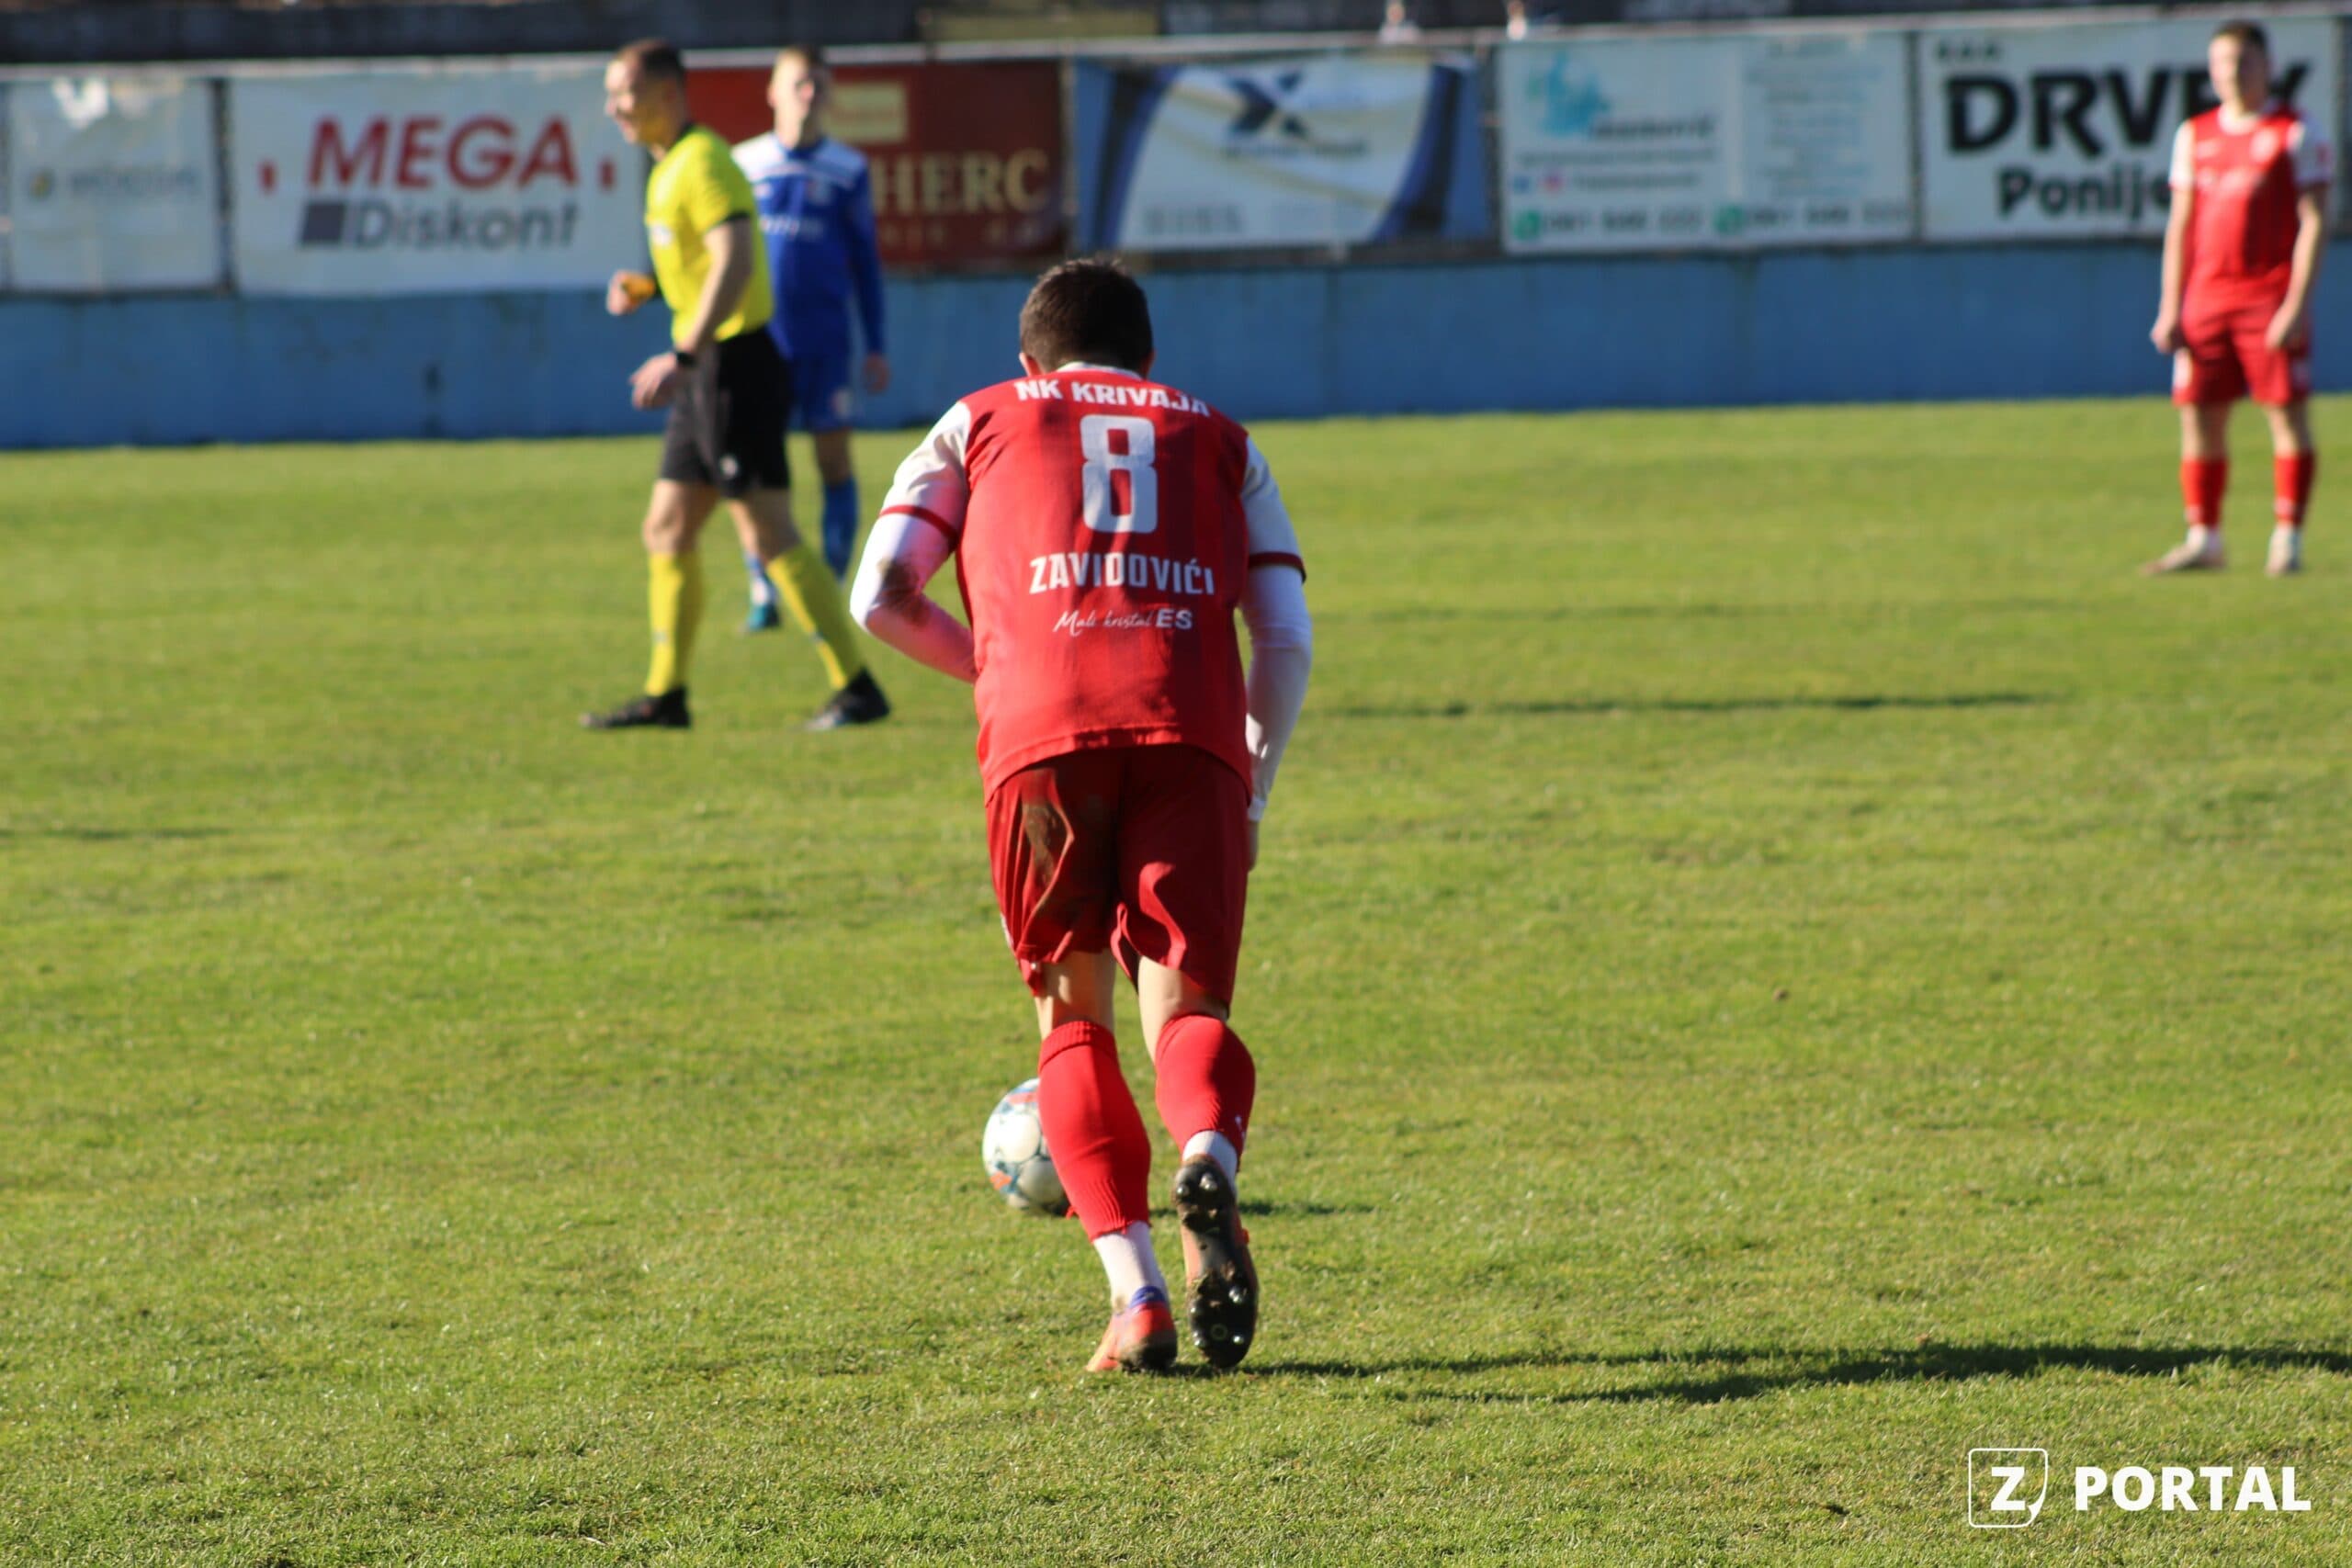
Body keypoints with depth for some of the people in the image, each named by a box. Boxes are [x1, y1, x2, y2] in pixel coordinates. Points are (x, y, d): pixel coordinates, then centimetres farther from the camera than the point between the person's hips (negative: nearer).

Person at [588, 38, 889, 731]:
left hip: (735, 364, -10)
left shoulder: (702, 163, -14)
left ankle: (857, 687, -9)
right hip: (709, 375, 10)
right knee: (666, 531, 12)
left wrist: (682, 356, -31)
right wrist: (645, 286, 10)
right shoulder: (671, 167, 17)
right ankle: (665, 695, 17)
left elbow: (735, 262, -26)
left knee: (769, 533, -10)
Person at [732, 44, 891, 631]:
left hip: (823, 341, -1)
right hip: (757, 338, 1)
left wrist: (876, 347, 5)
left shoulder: (848, 170, 4)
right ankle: (762, 595, 10)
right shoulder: (744, 164, 5)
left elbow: (865, 262, 9)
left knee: (833, 461, -2)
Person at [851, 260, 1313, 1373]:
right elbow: (1286, 640, 16)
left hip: (1042, 737, 0)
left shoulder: (980, 425, 26)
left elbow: (881, 596, 15)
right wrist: (1252, 790, 26)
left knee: (1074, 1016, 13)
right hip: (1191, 734, 0)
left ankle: (1136, 1294, -2)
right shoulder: (1218, 441, 28)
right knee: (1187, 1006, 3)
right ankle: (1209, 1157, -33)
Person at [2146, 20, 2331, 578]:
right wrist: (2170, 309, 9)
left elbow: (2313, 223, -5)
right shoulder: (2195, 135, 14)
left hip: (2272, 296, -5)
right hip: (2207, 296, 5)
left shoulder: (2297, 134, 0)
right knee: (2199, 417, 1)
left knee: (2288, 415, -5)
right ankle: (2203, 540, 7)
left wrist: (2296, 304, -13)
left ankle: (2288, 539, -1)